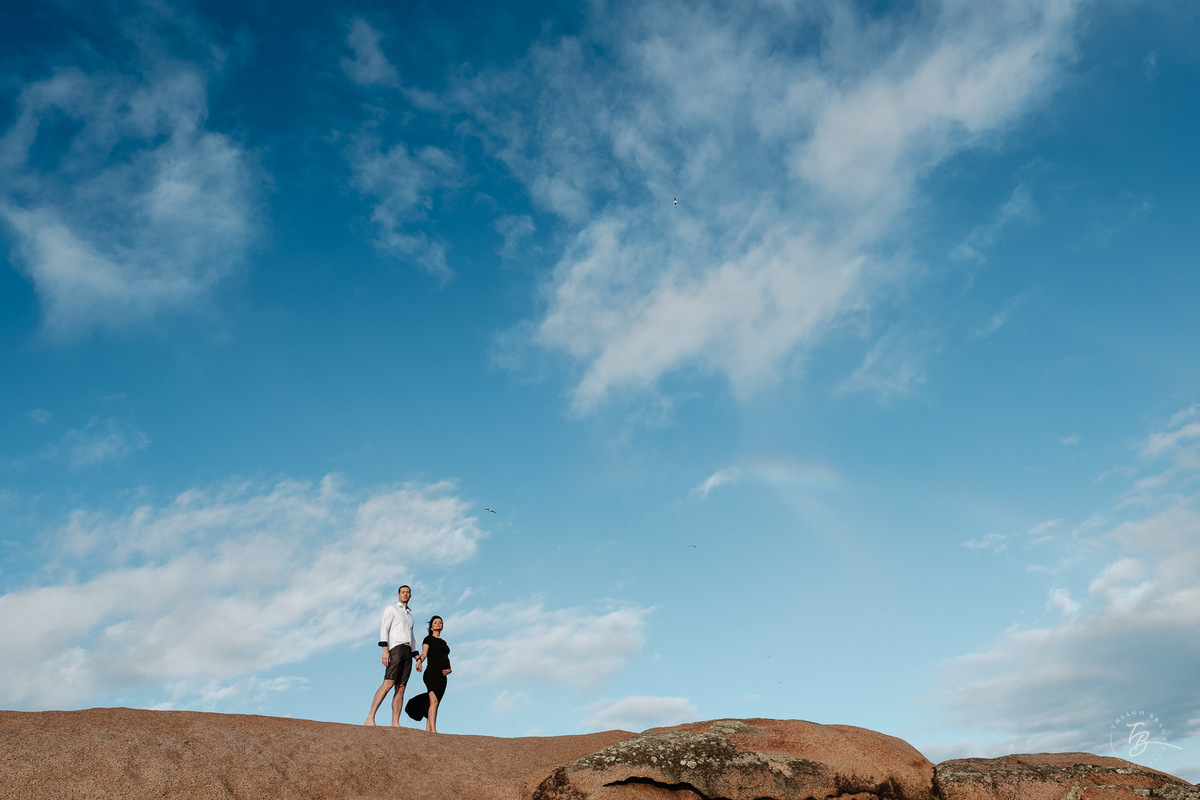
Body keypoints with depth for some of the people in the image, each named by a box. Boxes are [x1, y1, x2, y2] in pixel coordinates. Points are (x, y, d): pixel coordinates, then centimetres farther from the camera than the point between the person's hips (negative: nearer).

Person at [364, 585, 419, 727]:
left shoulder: (409, 615, 29)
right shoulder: (391, 609, 8)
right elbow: (384, 629, -5)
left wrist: (417, 657, 16)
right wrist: (385, 650, -18)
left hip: (408, 652, 7)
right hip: (395, 649, -7)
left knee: (400, 688, -4)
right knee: (389, 683, -22)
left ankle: (395, 723, -10)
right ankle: (370, 718, -25)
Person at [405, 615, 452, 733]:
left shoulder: (443, 642, 25)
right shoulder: (428, 639, 7)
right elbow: (424, 653, -9)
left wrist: (449, 670, 3)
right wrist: (419, 660, -31)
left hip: (442, 676, 7)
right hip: (432, 672, -7)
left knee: (434, 704, 0)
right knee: (434, 701, -21)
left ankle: (427, 731, -3)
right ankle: (433, 730, -31)